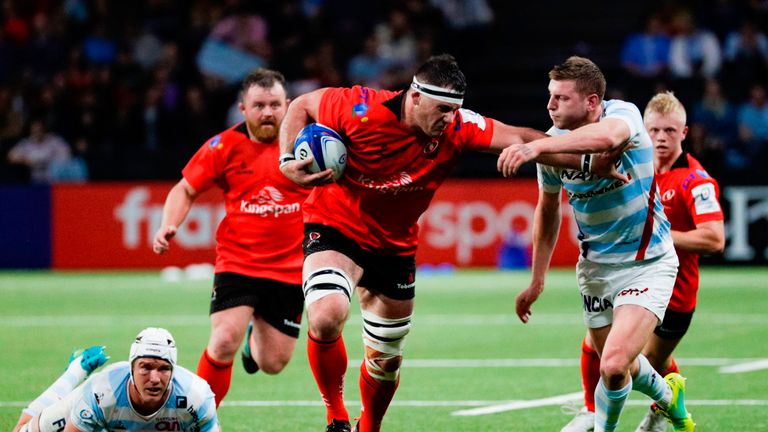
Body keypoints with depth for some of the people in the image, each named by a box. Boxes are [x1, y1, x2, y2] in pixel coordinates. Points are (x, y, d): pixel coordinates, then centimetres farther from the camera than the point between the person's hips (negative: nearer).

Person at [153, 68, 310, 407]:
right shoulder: (224, 147, -4)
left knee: (272, 364, 7)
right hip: (236, 263, -1)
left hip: (289, 270, 1)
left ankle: (256, 335, 45)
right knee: (224, 342, -21)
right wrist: (168, 226, -11)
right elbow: (186, 190, 6)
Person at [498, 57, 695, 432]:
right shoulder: (554, 141, -6)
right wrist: (537, 280, 12)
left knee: (614, 366, -19)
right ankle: (667, 395, 50)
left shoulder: (623, 114, -22)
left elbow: (606, 136, -50)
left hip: (647, 263, -6)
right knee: (617, 365, 17)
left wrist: (535, 147, -60)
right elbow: (548, 210, 11)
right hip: (595, 267, 6)